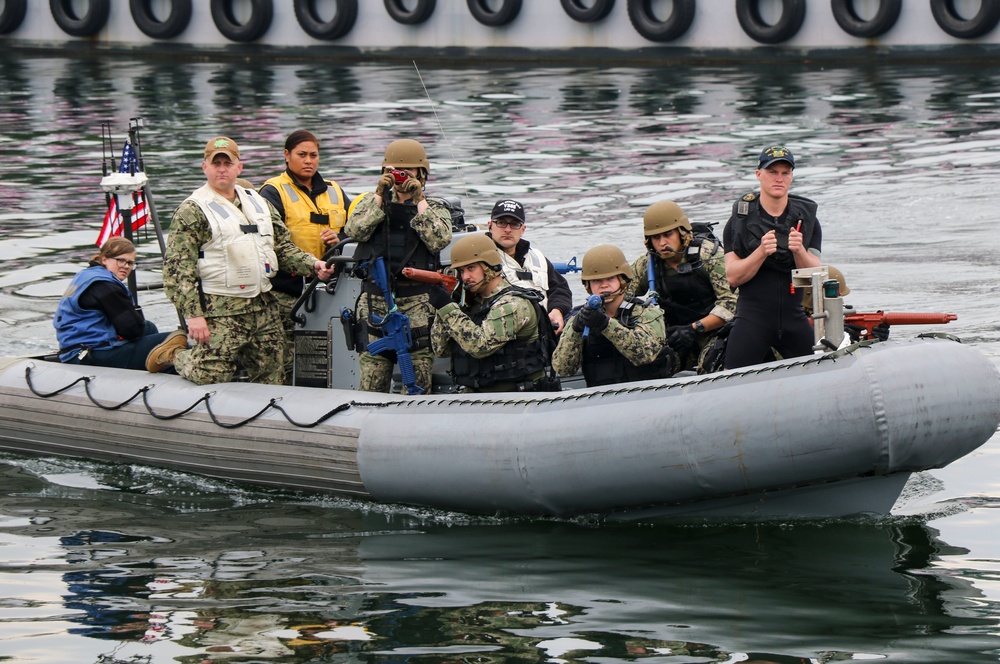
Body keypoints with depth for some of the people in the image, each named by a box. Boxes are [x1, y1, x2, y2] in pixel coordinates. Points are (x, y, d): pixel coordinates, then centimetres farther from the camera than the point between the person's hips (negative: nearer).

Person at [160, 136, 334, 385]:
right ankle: (174, 355, 15)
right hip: (221, 311, -6)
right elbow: (178, 269, -10)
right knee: (210, 376, -11)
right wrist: (193, 314, -18)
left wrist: (312, 265, 3)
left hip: (264, 308, 6)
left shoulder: (258, 203, 16)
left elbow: (283, 247, 22)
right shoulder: (192, 212, -5)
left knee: (272, 381, 3)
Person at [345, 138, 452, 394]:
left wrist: (419, 201, -8)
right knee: (371, 380, -3)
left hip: (418, 305, -1)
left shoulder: (435, 210, 12)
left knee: (418, 381, -6)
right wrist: (380, 196, -7)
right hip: (376, 302, 1)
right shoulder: (372, 202, 16)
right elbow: (354, 230, -3)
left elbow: (440, 239, -9)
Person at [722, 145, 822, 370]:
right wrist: (761, 252, -20)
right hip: (752, 317, -2)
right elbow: (733, 277, -5)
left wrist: (799, 250, -19)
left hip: (795, 318, 2)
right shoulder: (740, 220, 2)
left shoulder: (806, 218, 7)